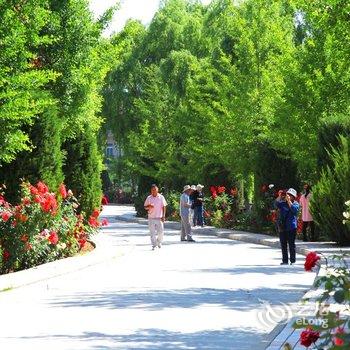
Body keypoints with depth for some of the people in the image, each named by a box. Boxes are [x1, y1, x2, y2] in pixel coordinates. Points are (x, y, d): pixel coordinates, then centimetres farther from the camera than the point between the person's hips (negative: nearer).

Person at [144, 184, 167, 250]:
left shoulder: (161, 197, 2)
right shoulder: (149, 198, 5)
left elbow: (164, 207, 2)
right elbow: (145, 207, 10)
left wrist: (163, 216, -6)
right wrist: (149, 206, -13)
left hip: (159, 217, -1)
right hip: (151, 217, 1)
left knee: (161, 231, -3)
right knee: (152, 232, -1)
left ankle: (159, 242, 22)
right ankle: (154, 245, 5)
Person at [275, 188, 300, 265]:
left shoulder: (296, 204, 2)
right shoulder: (283, 203, 12)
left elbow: (294, 209, -18)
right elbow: (277, 204, -5)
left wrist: (289, 201, -19)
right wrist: (280, 196, -15)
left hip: (291, 227, -4)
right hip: (282, 227, 4)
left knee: (291, 244, -3)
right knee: (283, 245, 7)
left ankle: (292, 260, 2)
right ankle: (285, 260, 13)